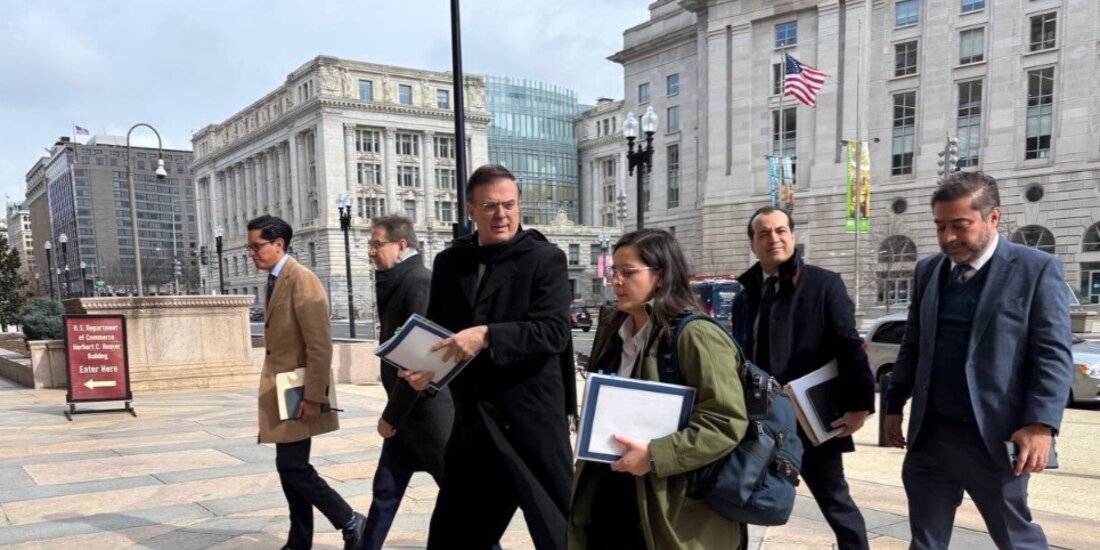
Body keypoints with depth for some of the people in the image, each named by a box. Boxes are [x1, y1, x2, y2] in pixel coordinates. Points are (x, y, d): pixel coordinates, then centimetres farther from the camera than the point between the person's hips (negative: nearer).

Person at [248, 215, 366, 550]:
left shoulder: (301, 280, -16)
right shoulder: (275, 281, 12)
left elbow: (320, 345, -21)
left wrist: (313, 397, -22)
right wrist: (272, 389, 17)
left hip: (298, 392, -9)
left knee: (292, 467, -7)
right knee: (290, 467, 13)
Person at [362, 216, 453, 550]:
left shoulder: (419, 282, -18)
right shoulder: (396, 282, 10)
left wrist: (392, 414, -15)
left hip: (428, 408, -9)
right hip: (406, 410, 9)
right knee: (386, 489, 14)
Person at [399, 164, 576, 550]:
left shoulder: (544, 258, -7)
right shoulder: (449, 262, 8)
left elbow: (554, 331, -18)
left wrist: (487, 336, -28)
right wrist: (424, 367, -6)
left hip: (531, 416, -5)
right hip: (472, 420, 5)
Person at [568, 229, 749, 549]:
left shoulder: (695, 336, -16)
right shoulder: (613, 331, 8)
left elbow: (728, 422, -21)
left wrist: (654, 456, -25)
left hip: (669, 511, -6)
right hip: (608, 494, 7)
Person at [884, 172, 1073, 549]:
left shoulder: (1038, 269, -6)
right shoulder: (928, 270, 10)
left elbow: (1054, 354, -11)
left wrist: (1041, 424, -20)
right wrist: (894, 405, 13)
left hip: (994, 436, -4)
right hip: (929, 434, 5)